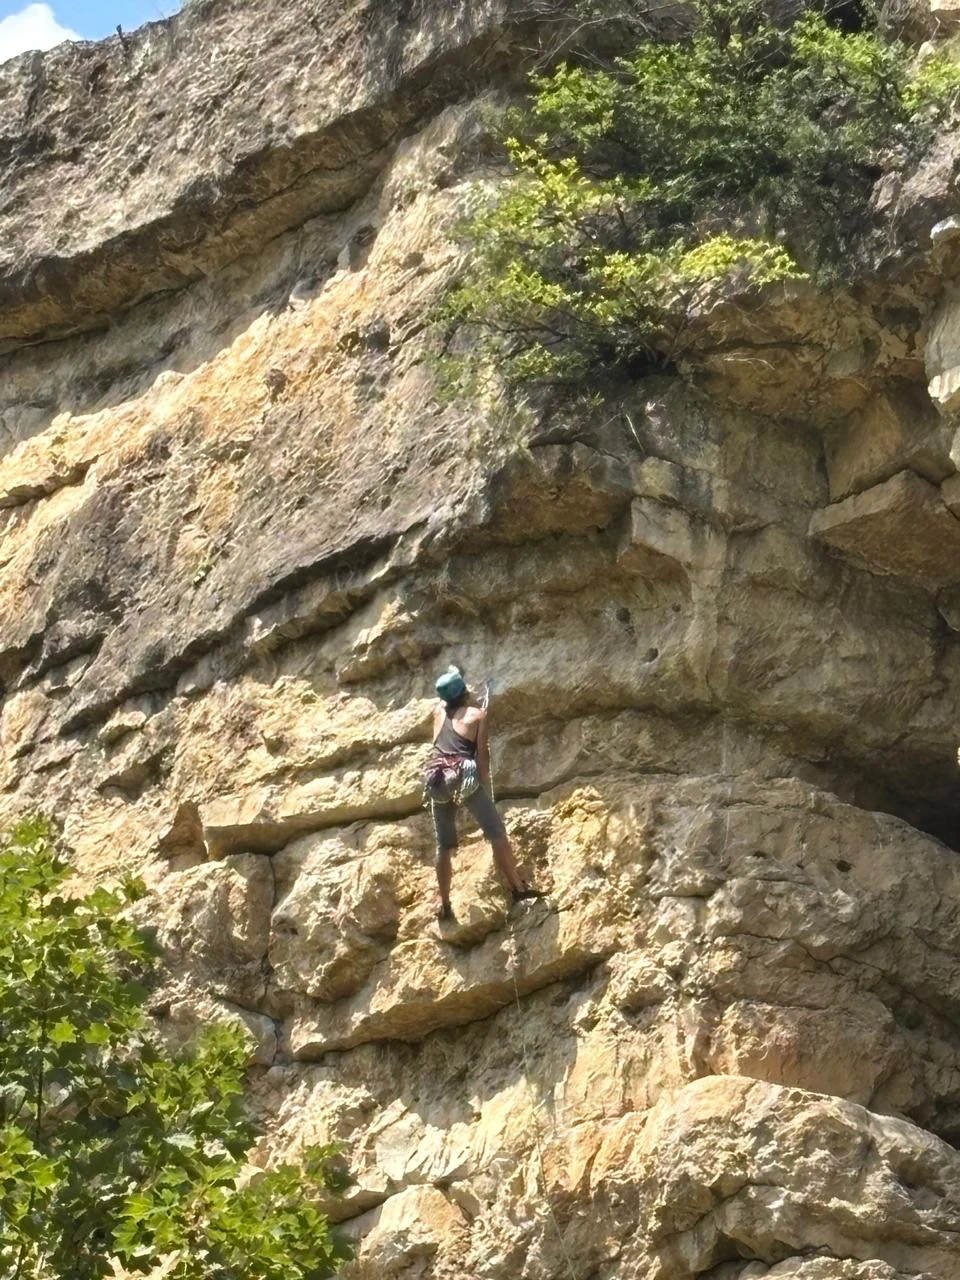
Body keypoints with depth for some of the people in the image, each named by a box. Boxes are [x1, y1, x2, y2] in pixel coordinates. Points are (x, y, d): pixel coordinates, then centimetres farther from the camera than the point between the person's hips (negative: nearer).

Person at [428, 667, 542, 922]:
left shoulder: (439, 712, 20)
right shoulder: (477, 714, 8)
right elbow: (482, 753, -1)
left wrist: (453, 677, 55)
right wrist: (486, 786, 2)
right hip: (465, 778, -5)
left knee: (444, 845, 9)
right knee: (496, 833, 0)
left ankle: (443, 904, 8)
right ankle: (517, 887, -4)